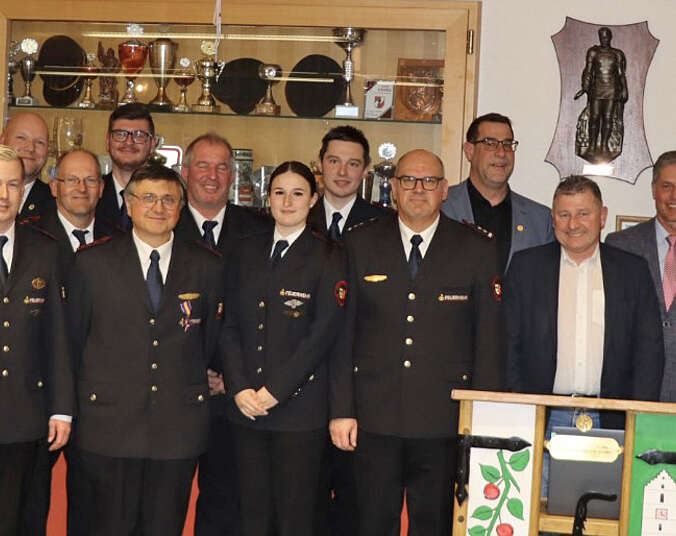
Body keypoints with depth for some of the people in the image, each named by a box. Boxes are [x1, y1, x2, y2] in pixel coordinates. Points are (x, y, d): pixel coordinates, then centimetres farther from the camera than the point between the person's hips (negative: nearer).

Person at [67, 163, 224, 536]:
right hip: (109, 425, -1)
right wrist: (91, 391, 10)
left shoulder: (207, 267, 5)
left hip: (179, 430, 1)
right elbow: (74, 338, 7)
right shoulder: (91, 262, 1)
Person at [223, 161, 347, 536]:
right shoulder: (247, 252, 12)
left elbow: (323, 333, -10)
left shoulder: (328, 257, -2)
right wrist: (239, 388, -4)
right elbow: (231, 325, 9)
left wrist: (275, 391, -13)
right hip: (247, 406, 4)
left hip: (299, 407, -4)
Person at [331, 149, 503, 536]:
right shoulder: (361, 244, 5)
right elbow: (342, 333, 4)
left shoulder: (478, 250, 3)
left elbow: (489, 340, 2)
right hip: (374, 417, 1)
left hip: (444, 420, 0)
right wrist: (341, 410, -1)